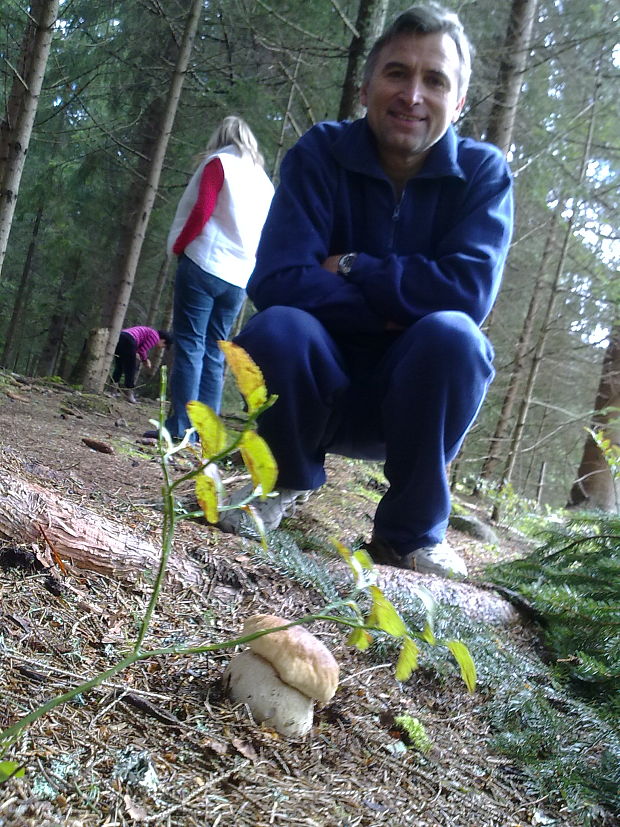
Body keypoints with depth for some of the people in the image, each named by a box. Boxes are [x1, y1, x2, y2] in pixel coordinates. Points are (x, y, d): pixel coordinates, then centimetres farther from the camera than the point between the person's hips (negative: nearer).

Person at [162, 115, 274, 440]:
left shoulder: (219, 162, 3)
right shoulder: (264, 181, 20)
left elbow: (201, 211, -10)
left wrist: (178, 246, -1)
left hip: (204, 265, -5)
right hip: (238, 278, 6)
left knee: (189, 344, -7)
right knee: (214, 352, 6)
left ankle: (181, 426, -12)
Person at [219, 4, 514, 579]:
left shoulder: (484, 173, -8)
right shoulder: (320, 155, -9)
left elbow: (470, 288, -24)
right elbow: (275, 281, -22)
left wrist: (351, 268, -19)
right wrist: (392, 312, -25)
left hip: (415, 399, 0)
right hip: (317, 390, 0)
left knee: (451, 335, -31)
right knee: (276, 329, -30)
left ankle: (412, 532, -10)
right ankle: (287, 481, 2)